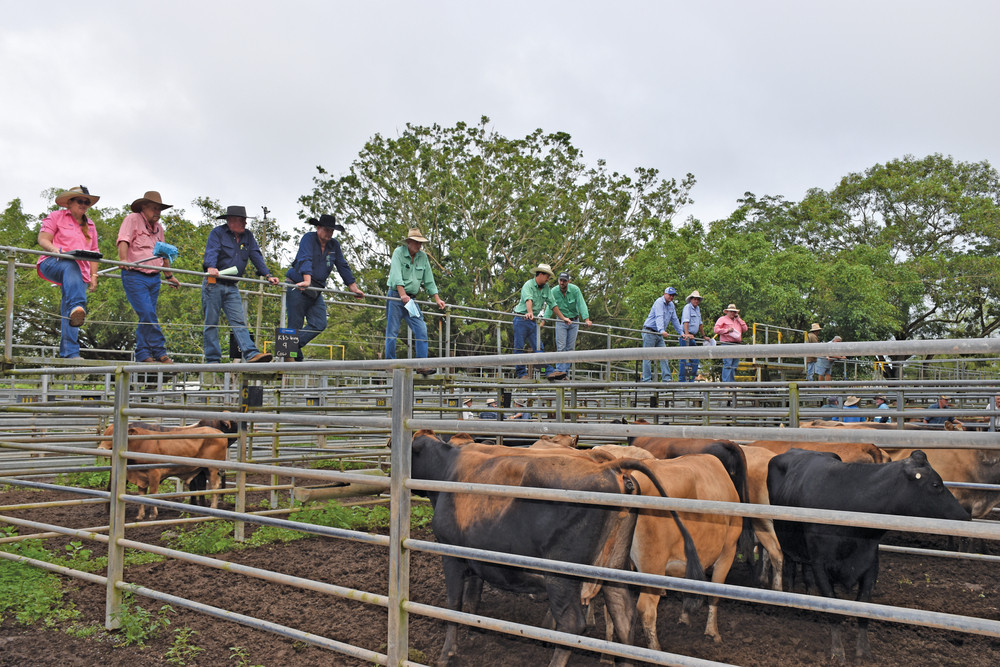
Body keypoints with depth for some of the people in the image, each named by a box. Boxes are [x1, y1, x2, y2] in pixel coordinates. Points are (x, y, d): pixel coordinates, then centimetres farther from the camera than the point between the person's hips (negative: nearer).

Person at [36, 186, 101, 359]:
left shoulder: (90, 226, 28)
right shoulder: (56, 217, 14)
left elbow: (93, 253, 25)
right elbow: (42, 239, 3)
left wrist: (93, 276, 13)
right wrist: (54, 249, -19)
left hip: (80, 274, 4)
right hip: (53, 263, -4)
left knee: (68, 314, -8)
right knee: (71, 267, -42)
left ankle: (70, 353, -16)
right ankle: (77, 307, -65)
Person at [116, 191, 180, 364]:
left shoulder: (158, 227, 19)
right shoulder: (133, 219, -2)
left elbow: (163, 254, 28)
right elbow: (123, 241, -17)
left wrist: (169, 276, 31)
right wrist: (123, 260, -35)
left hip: (154, 278, 7)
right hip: (135, 276, -7)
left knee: (147, 317, 7)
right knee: (148, 315, -15)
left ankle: (143, 355, 11)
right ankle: (160, 353, -10)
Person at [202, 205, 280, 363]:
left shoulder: (247, 236, 12)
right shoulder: (217, 233, -4)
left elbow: (256, 256, 8)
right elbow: (211, 251, -20)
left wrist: (267, 275, -5)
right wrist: (211, 267, -40)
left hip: (232, 287, 5)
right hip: (213, 285, -4)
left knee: (239, 321, -6)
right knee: (211, 322, 0)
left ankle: (252, 354, -19)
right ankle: (212, 359, 1)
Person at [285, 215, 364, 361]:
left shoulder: (334, 245, 9)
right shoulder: (309, 238, -8)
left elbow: (343, 267, 14)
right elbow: (305, 259, -23)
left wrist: (354, 288, 11)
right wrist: (307, 280, -38)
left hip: (316, 292, 6)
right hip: (297, 288, -6)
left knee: (319, 324, -9)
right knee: (295, 326, -4)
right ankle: (296, 357, 7)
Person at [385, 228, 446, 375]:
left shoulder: (423, 257, 10)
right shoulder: (398, 252, -5)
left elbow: (429, 280, 13)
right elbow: (396, 275, -18)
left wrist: (437, 299, 6)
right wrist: (402, 294, -30)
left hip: (411, 299, 5)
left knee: (421, 329, -6)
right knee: (392, 330, -3)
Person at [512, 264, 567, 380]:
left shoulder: (546, 288, 10)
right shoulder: (528, 285, -12)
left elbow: (552, 304, 15)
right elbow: (528, 300, -31)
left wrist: (562, 318, 11)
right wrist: (530, 313, -48)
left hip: (533, 322, 6)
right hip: (521, 319, -6)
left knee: (539, 347, 0)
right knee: (519, 347, -2)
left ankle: (549, 372, -8)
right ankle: (521, 373, 3)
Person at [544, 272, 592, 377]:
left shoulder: (575, 290, -13)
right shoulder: (554, 291, -10)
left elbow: (581, 305, -17)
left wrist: (586, 319, -27)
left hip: (574, 321, 1)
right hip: (561, 321, -1)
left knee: (570, 348, 1)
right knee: (561, 347, -10)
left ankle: (566, 372, 5)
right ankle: (560, 371, -12)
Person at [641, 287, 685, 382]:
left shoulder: (671, 305, 13)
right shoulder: (659, 302, -13)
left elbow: (674, 320, 18)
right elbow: (659, 317, -28)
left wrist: (681, 332, 11)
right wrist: (662, 330, -42)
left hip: (659, 334, 8)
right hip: (649, 332, -8)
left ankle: (667, 378, -2)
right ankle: (646, 380, -4)